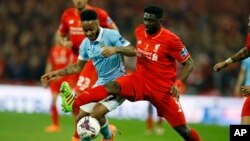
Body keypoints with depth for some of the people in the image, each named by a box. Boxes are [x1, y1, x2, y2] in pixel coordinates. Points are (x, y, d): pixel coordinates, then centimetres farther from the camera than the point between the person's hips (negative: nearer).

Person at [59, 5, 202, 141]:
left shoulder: (171, 40, -17)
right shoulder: (139, 31, -1)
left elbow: (189, 64, -10)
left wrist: (177, 83, -23)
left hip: (163, 89, -3)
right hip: (140, 80, 3)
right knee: (111, 86, -26)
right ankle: (73, 103, -43)